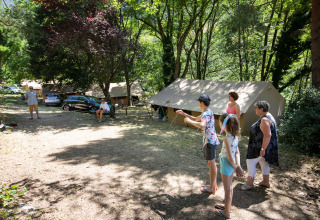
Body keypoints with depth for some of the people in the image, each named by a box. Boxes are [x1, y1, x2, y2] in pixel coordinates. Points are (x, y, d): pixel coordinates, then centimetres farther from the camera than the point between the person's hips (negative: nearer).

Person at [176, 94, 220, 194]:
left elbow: (202, 125, -40)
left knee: (211, 163, 0)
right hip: (210, 140, 10)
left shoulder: (207, 114, -20)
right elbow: (196, 119, 27)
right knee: (212, 163, 17)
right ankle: (214, 185, 29)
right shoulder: (206, 112, 13)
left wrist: (189, 121, -29)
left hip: (209, 141, -10)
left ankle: (212, 188, 12)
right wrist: (184, 114, 19)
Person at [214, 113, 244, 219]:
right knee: (229, 187, 24)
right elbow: (237, 152, 2)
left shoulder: (227, 139, -27)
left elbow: (230, 157, -23)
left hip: (227, 164, -8)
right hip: (231, 163, 8)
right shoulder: (235, 136, 0)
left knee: (227, 189, 8)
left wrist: (235, 168, -10)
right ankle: (227, 205, 44)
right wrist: (238, 166, 0)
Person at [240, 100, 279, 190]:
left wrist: (262, 149, -28)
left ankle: (249, 183, 5)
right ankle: (265, 181, 32)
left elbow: (267, 135, -29)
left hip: (262, 146, -11)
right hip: (263, 146, 11)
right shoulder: (267, 117, 10)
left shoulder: (265, 120, -24)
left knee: (251, 162, -3)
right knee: (264, 163, 19)